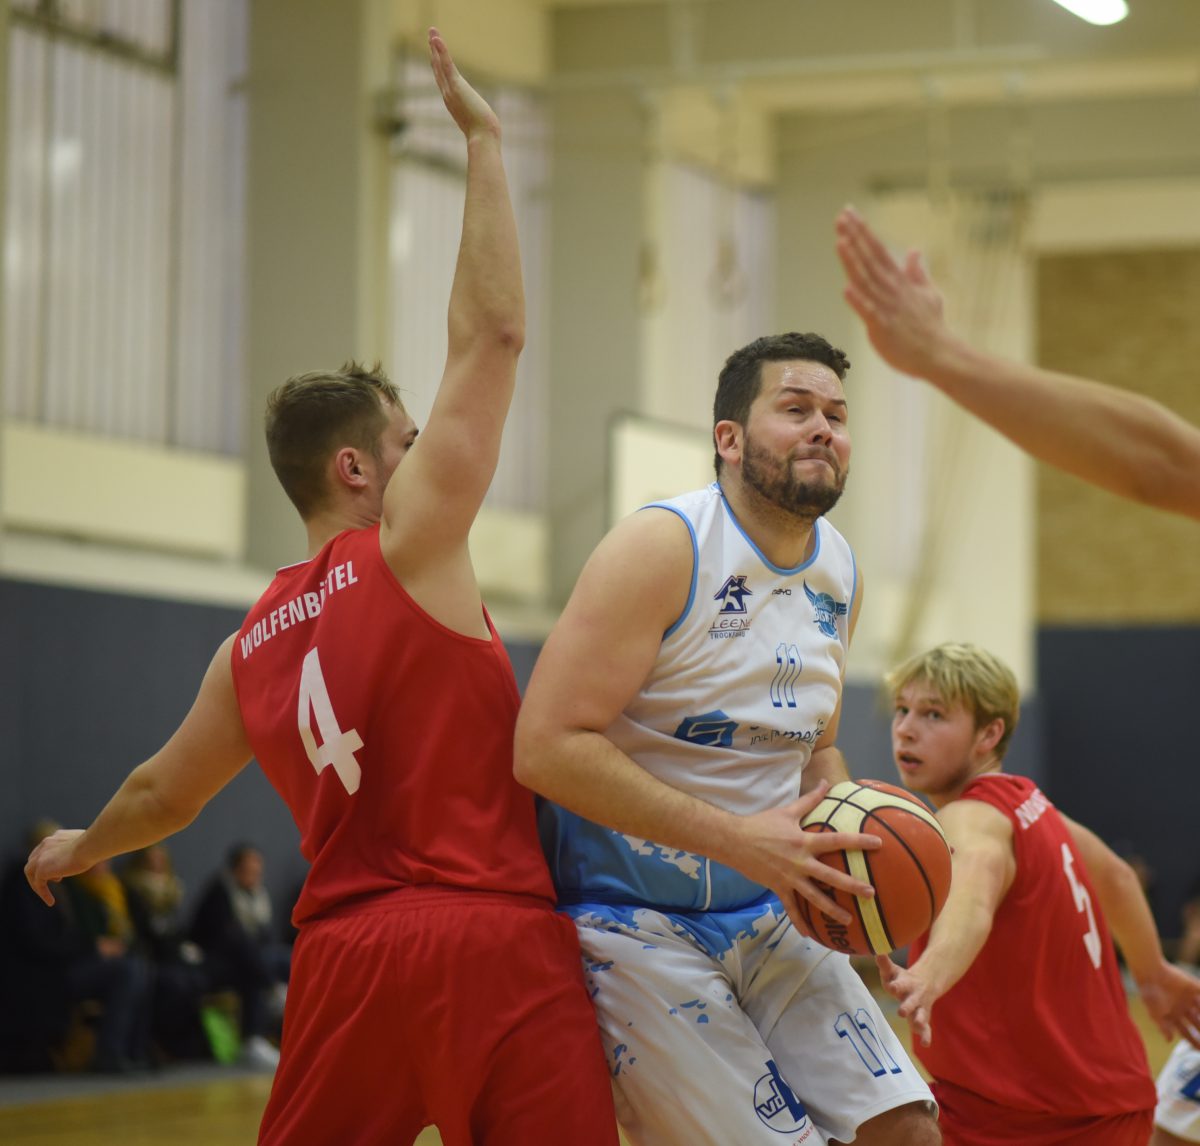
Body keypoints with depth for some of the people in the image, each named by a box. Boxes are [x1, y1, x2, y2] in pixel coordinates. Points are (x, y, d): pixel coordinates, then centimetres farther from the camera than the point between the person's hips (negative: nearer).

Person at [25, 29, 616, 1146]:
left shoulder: (252, 646, 14)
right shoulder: (408, 544, -4)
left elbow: (160, 795, 27)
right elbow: (492, 334, -7)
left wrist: (76, 851, 48)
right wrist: (482, 143, -1)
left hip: (345, 954, 7)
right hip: (489, 942, -7)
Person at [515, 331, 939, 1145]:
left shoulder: (841, 576, 7)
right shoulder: (663, 548, -17)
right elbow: (547, 746, -25)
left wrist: (847, 841, -2)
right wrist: (736, 840, -28)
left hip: (769, 917, 7)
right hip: (634, 920, -7)